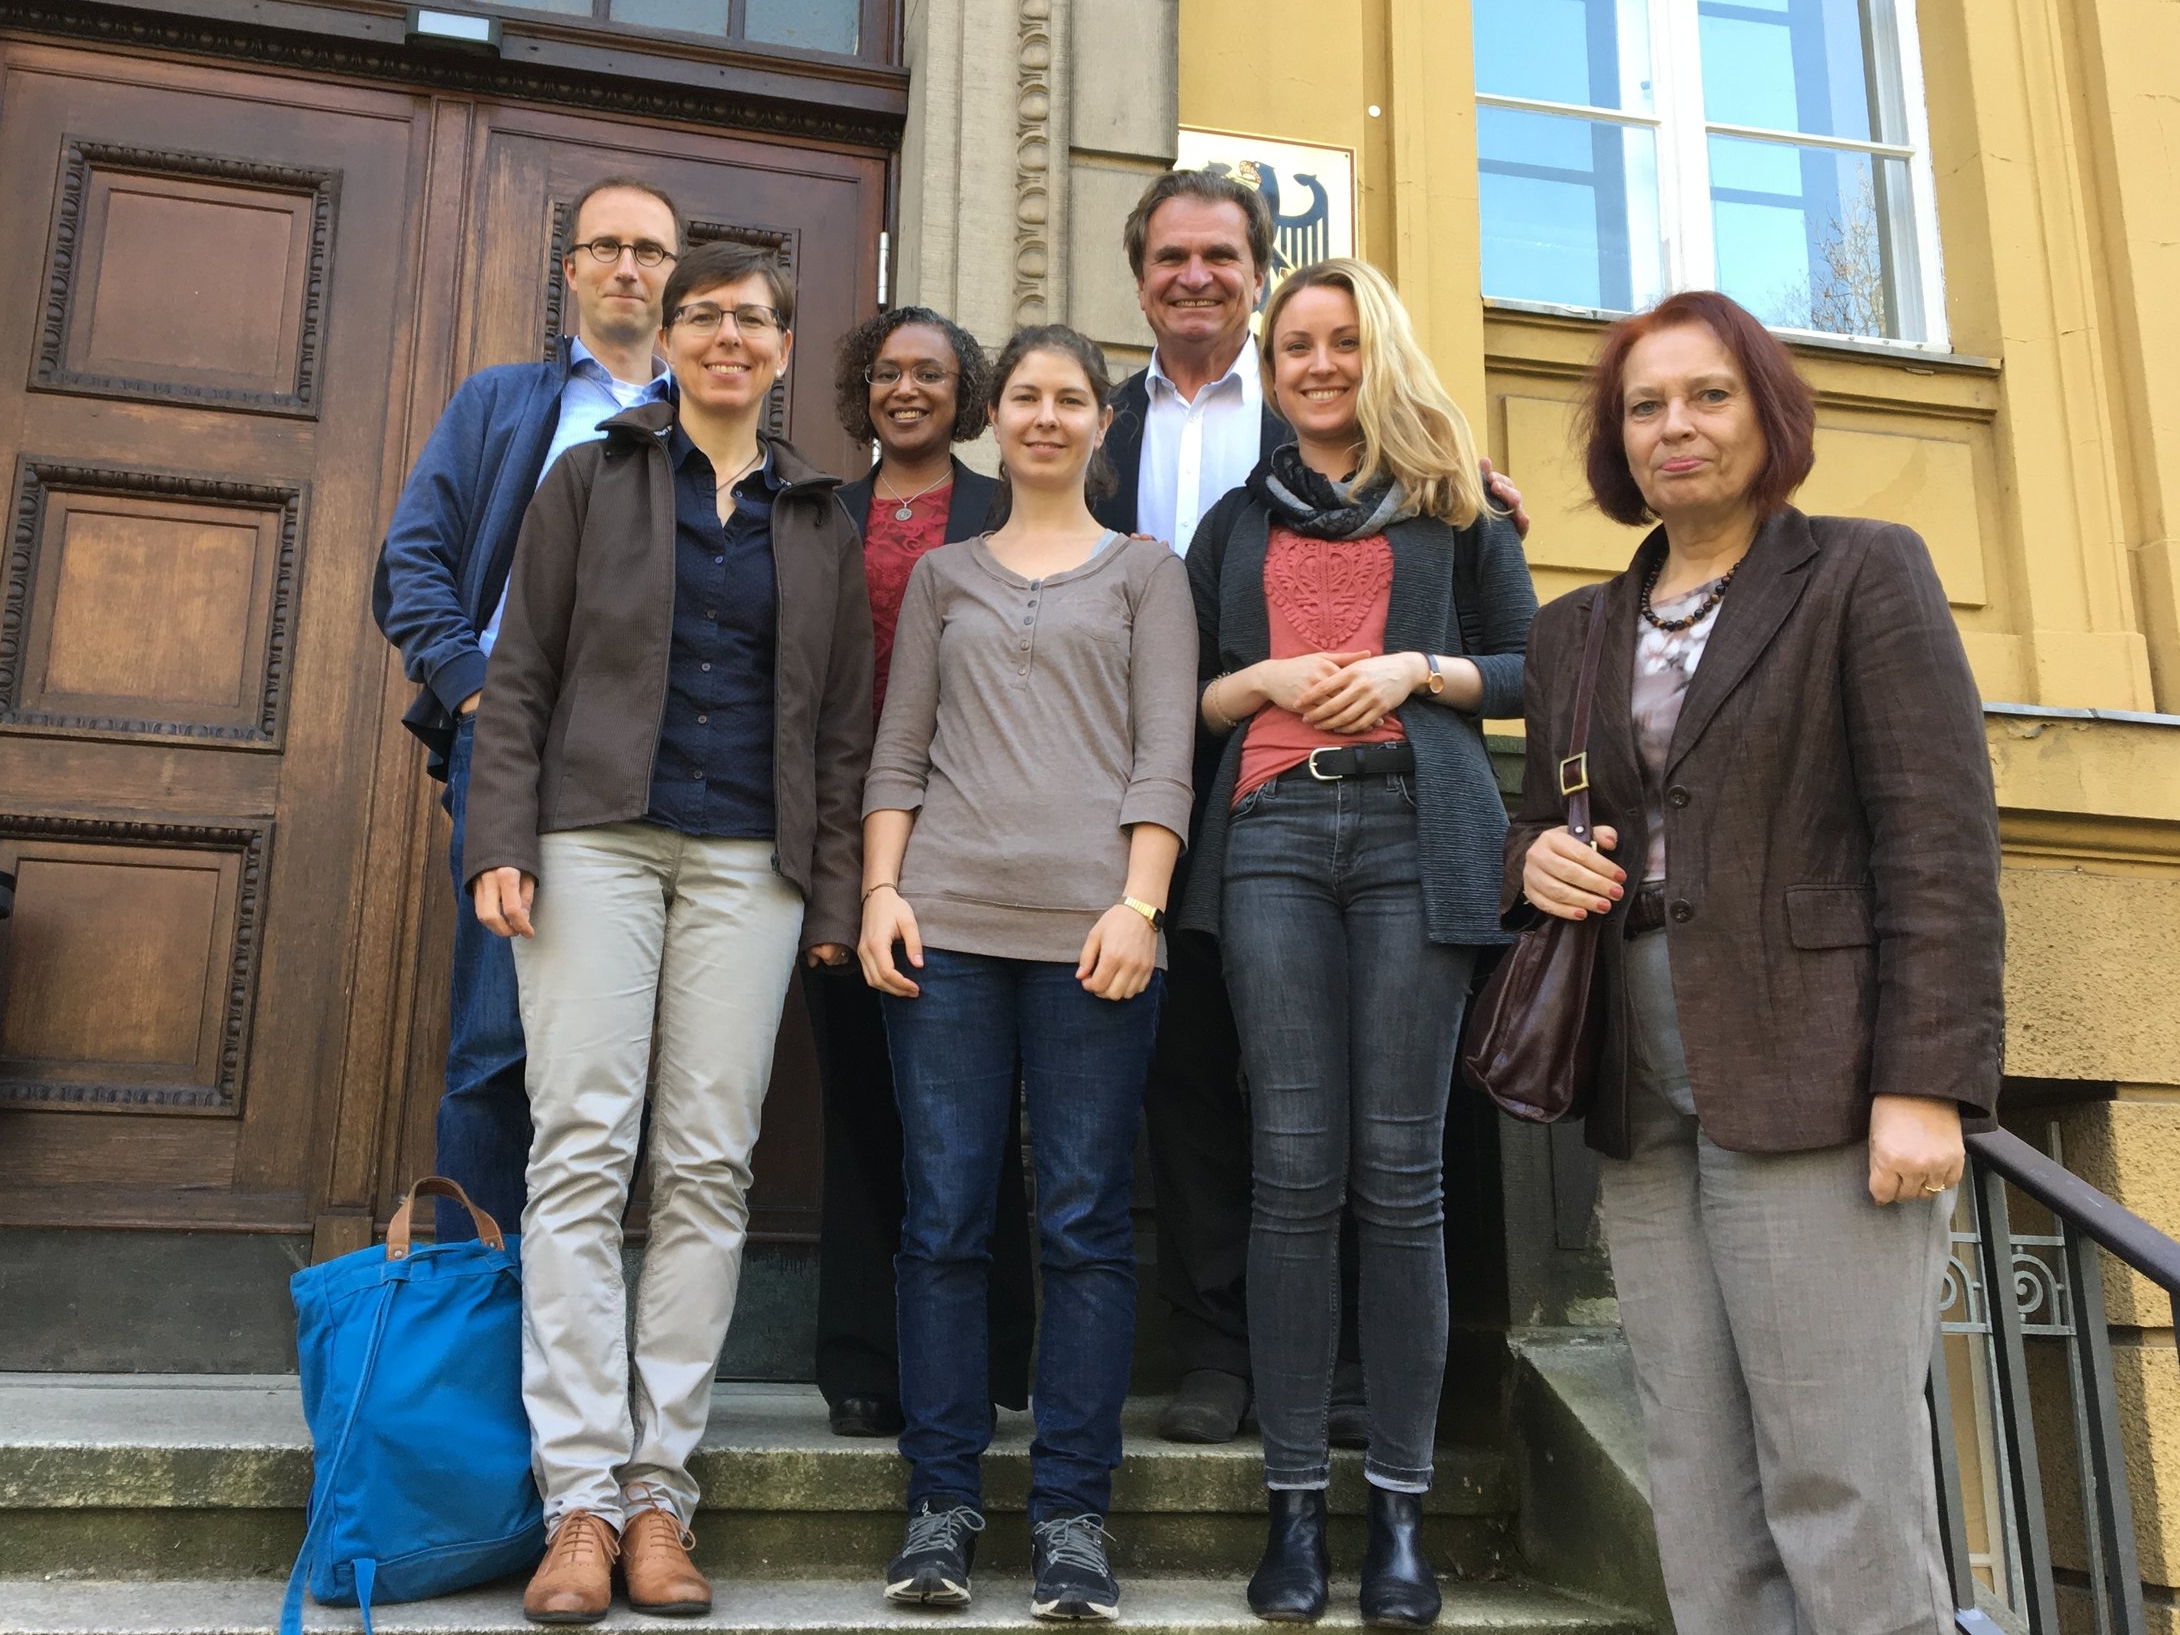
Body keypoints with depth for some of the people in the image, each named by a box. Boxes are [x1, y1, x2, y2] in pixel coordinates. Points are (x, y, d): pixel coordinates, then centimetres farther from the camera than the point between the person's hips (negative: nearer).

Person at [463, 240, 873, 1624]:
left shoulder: (820, 518, 16)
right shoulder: (594, 478, 11)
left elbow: (844, 721, 13)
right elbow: (522, 674, 5)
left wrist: (834, 892, 5)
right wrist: (505, 839, -6)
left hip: (750, 862, 2)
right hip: (598, 839, -1)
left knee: (710, 1170, -2)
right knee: (585, 1153, -8)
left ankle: (659, 1493, 5)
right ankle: (581, 1498, -3)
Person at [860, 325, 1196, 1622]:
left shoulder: (1146, 571, 15)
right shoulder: (944, 574, 21)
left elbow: (1165, 755, 4)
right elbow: (899, 751, 15)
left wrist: (1137, 904, -9)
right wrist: (880, 891, 0)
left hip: (1089, 928, -2)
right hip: (947, 924, 2)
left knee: (1085, 1223, -2)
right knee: (945, 1216, 1)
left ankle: (1073, 1515, 5)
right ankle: (943, 1502, 10)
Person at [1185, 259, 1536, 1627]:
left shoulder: (1455, 502, 17)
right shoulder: (1239, 521, 22)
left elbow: (1527, 665, 13)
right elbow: (1182, 693, 18)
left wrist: (1414, 670, -4)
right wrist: (1270, 679, -2)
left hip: (1416, 830, -1)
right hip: (1273, 833, 1)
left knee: (1398, 1171, -4)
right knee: (1296, 1169, -4)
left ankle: (1403, 1507, 4)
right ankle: (1297, 1503, 2)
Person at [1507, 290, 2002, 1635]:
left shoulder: (1865, 573, 3)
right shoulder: (1577, 630, 17)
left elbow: (1944, 842, -6)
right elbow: (1548, 823, 25)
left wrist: (1927, 1083, -15)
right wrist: (1534, 860, 0)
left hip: (1814, 1080, -5)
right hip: (1647, 1095, 5)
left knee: (1841, 1486, -3)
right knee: (1701, 1496, 7)